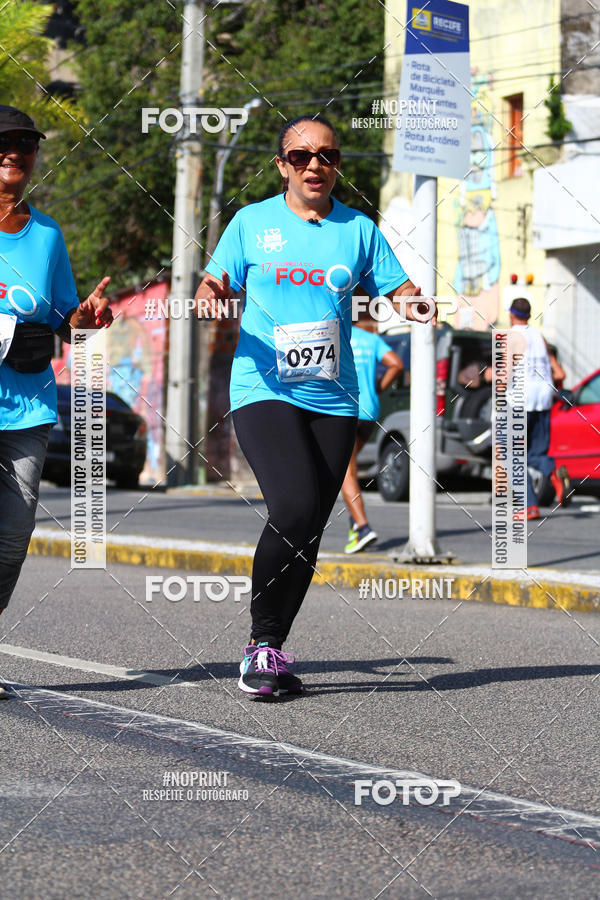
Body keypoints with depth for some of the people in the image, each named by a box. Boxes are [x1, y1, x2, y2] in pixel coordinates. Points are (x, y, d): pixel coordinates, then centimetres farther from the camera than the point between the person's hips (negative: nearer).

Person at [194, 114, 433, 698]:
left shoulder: (358, 229, 11)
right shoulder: (252, 223, 8)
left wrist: (412, 301, -13)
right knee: (293, 508, -22)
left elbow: (398, 289, 10)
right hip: (262, 390, -3)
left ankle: (271, 649, 16)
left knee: (309, 532, 1)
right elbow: (216, 282, 8)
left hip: (333, 400, 3)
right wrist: (209, 293, -16)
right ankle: (262, 639, -6)